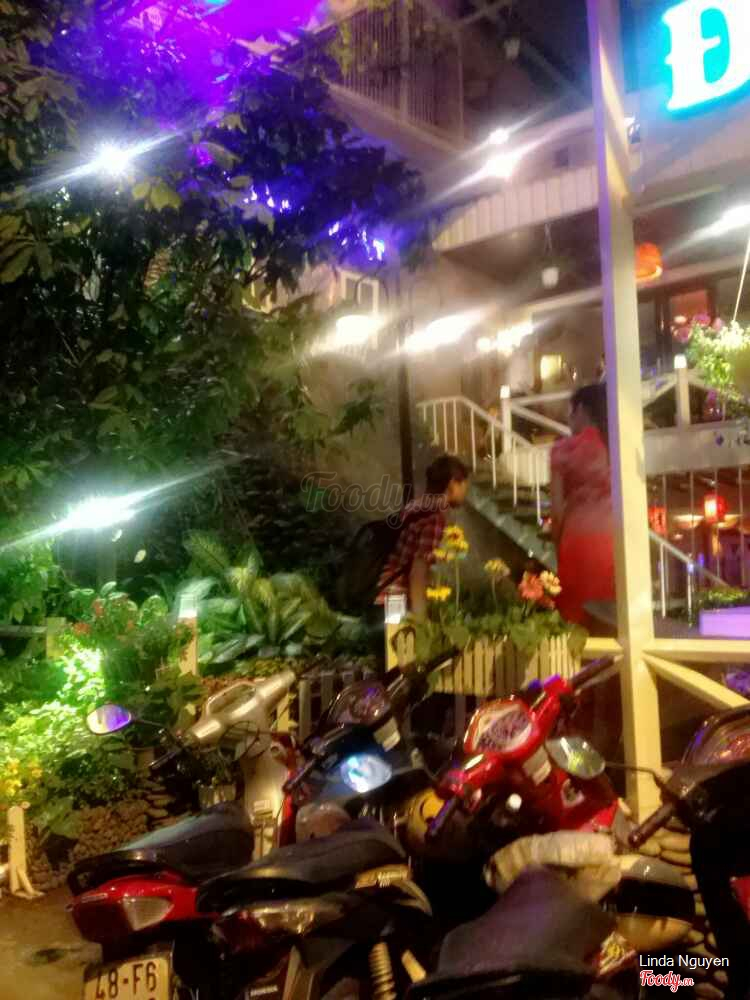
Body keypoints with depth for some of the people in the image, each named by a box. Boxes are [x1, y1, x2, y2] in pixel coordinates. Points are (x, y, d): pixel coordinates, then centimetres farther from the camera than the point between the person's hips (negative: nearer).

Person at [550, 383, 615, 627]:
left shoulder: (564, 449, -3)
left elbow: (557, 507, -5)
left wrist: (557, 544, 6)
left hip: (579, 539, -3)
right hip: (616, 539, 3)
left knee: (578, 612, 6)